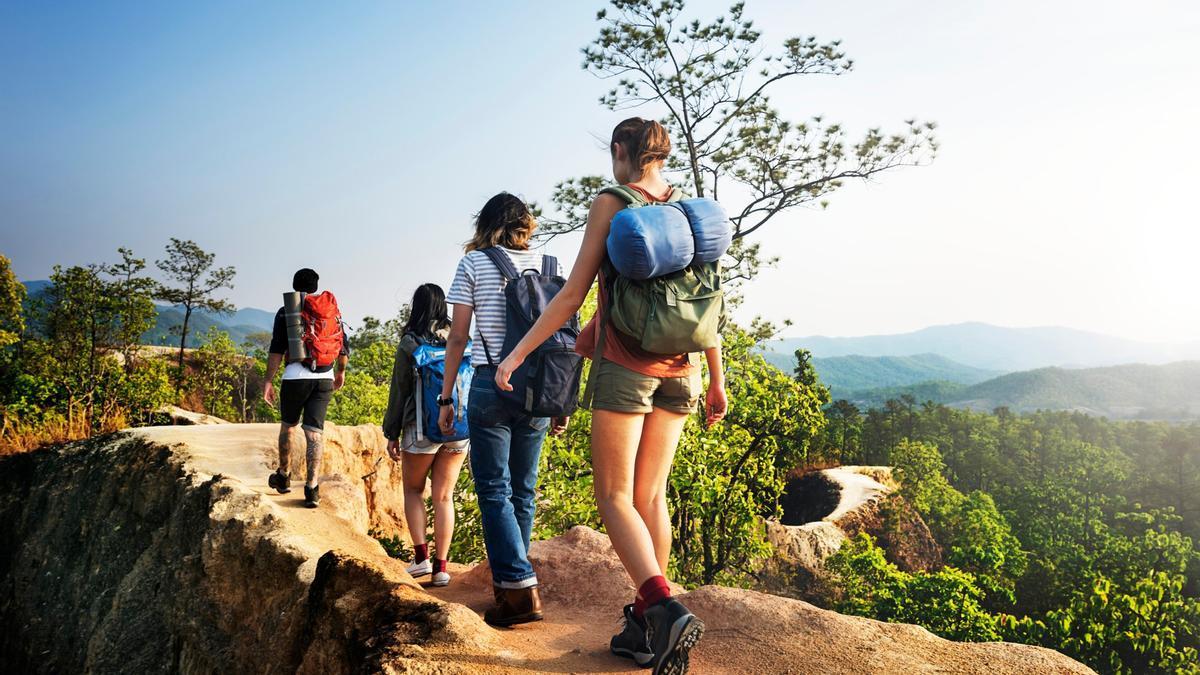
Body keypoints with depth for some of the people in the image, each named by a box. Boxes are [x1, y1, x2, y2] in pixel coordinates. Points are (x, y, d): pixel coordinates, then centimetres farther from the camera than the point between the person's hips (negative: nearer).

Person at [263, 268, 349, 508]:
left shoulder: (286, 312, 2)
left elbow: (276, 350, -6)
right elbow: (344, 348, 14)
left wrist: (269, 380, -3)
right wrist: (341, 372, 29)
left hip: (296, 376, -2)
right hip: (325, 378, 2)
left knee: (287, 425, 18)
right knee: (314, 432, 0)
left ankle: (284, 477, 30)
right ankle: (312, 488, -6)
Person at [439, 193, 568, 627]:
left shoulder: (474, 262, 2)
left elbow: (458, 337, -1)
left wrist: (445, 397, 4)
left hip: (492, 383, -4)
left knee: (494, 490, 1)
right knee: (522, 490, 13)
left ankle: (521, 589, -7)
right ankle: (507, 582, 22)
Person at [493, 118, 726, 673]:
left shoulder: (610, 205, -4)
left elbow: (574, 294, -8)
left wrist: (517, 354, -2)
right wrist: (717, 379, 16)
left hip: (624, 366, -5)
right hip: (677, 370, 6)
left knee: (614, 496, 1)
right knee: (651, 495, 11)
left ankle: (666, 608, -15)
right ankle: (644, 625, 15)